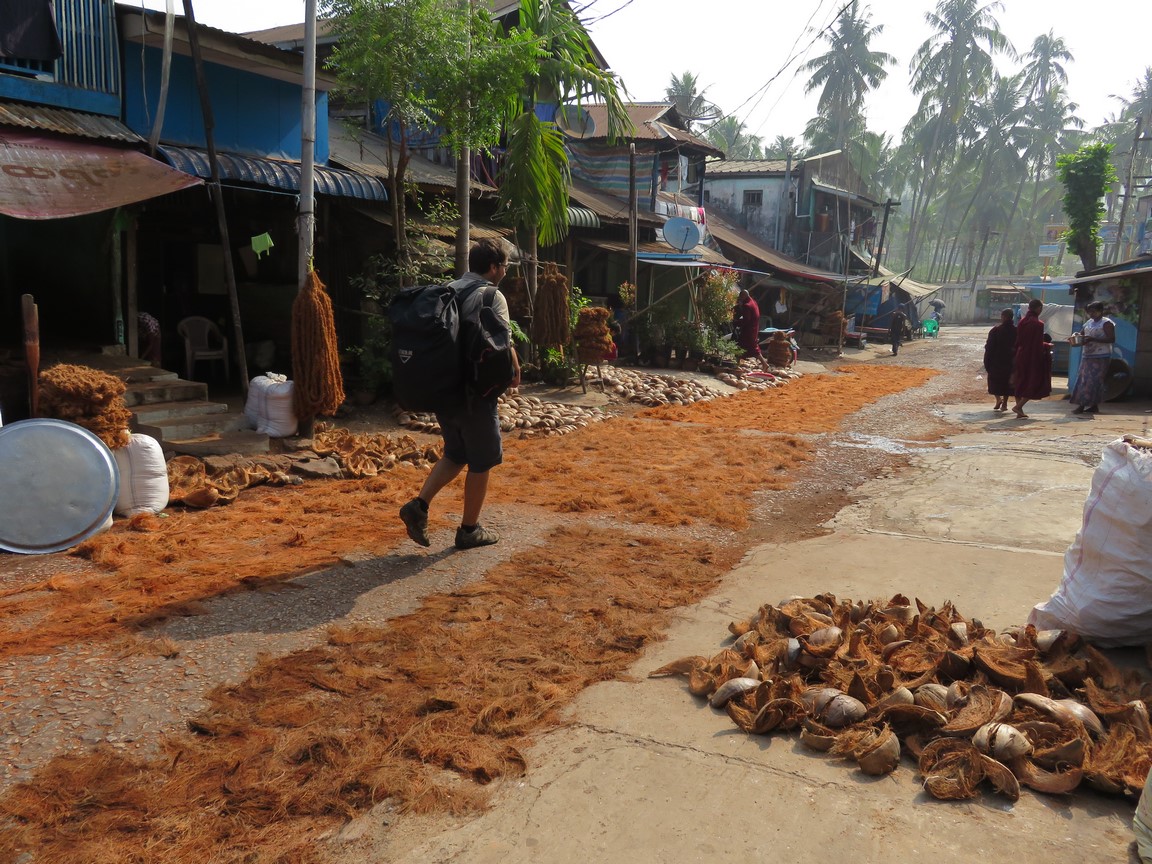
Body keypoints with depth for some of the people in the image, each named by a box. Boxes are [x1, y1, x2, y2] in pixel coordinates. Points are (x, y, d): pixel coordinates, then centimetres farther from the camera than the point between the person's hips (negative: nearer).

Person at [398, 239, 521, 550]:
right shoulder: (492, 296, -10)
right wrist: (515, 372, -3)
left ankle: (419, 505, 6)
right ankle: (469, 530, 16)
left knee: (456, 454, 21)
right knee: (481, 462, 7)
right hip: (475, 391, -7)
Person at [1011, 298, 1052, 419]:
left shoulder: (1022, 321, 4)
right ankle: (1018, 406, -6)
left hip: (1021, 357, 6)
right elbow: (1039, 344, -15)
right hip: (1033, 359, -6)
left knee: (1021, 383, 12)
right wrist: (1048, 345, 5)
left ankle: (1020, 412, 13)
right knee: (1035, 384, 5)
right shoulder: (1038, 324, -16)